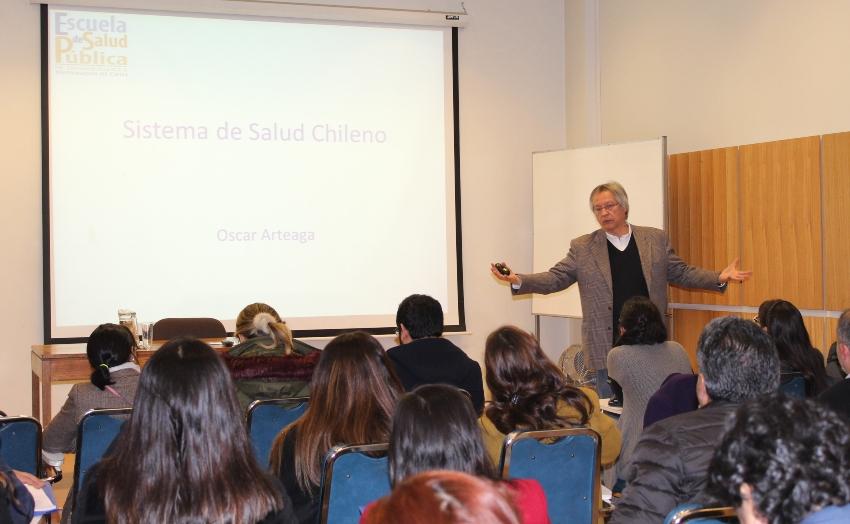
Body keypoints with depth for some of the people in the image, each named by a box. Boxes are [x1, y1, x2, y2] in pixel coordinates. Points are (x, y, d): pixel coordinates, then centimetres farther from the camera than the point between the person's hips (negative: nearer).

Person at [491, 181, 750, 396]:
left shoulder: (656, 239, 8)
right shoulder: (583, 247, 4)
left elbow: (681, 273, 11)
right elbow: (555, 278, 2)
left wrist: (719, 278, -2)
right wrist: (519, 281, -13)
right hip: (609, 346, -1)